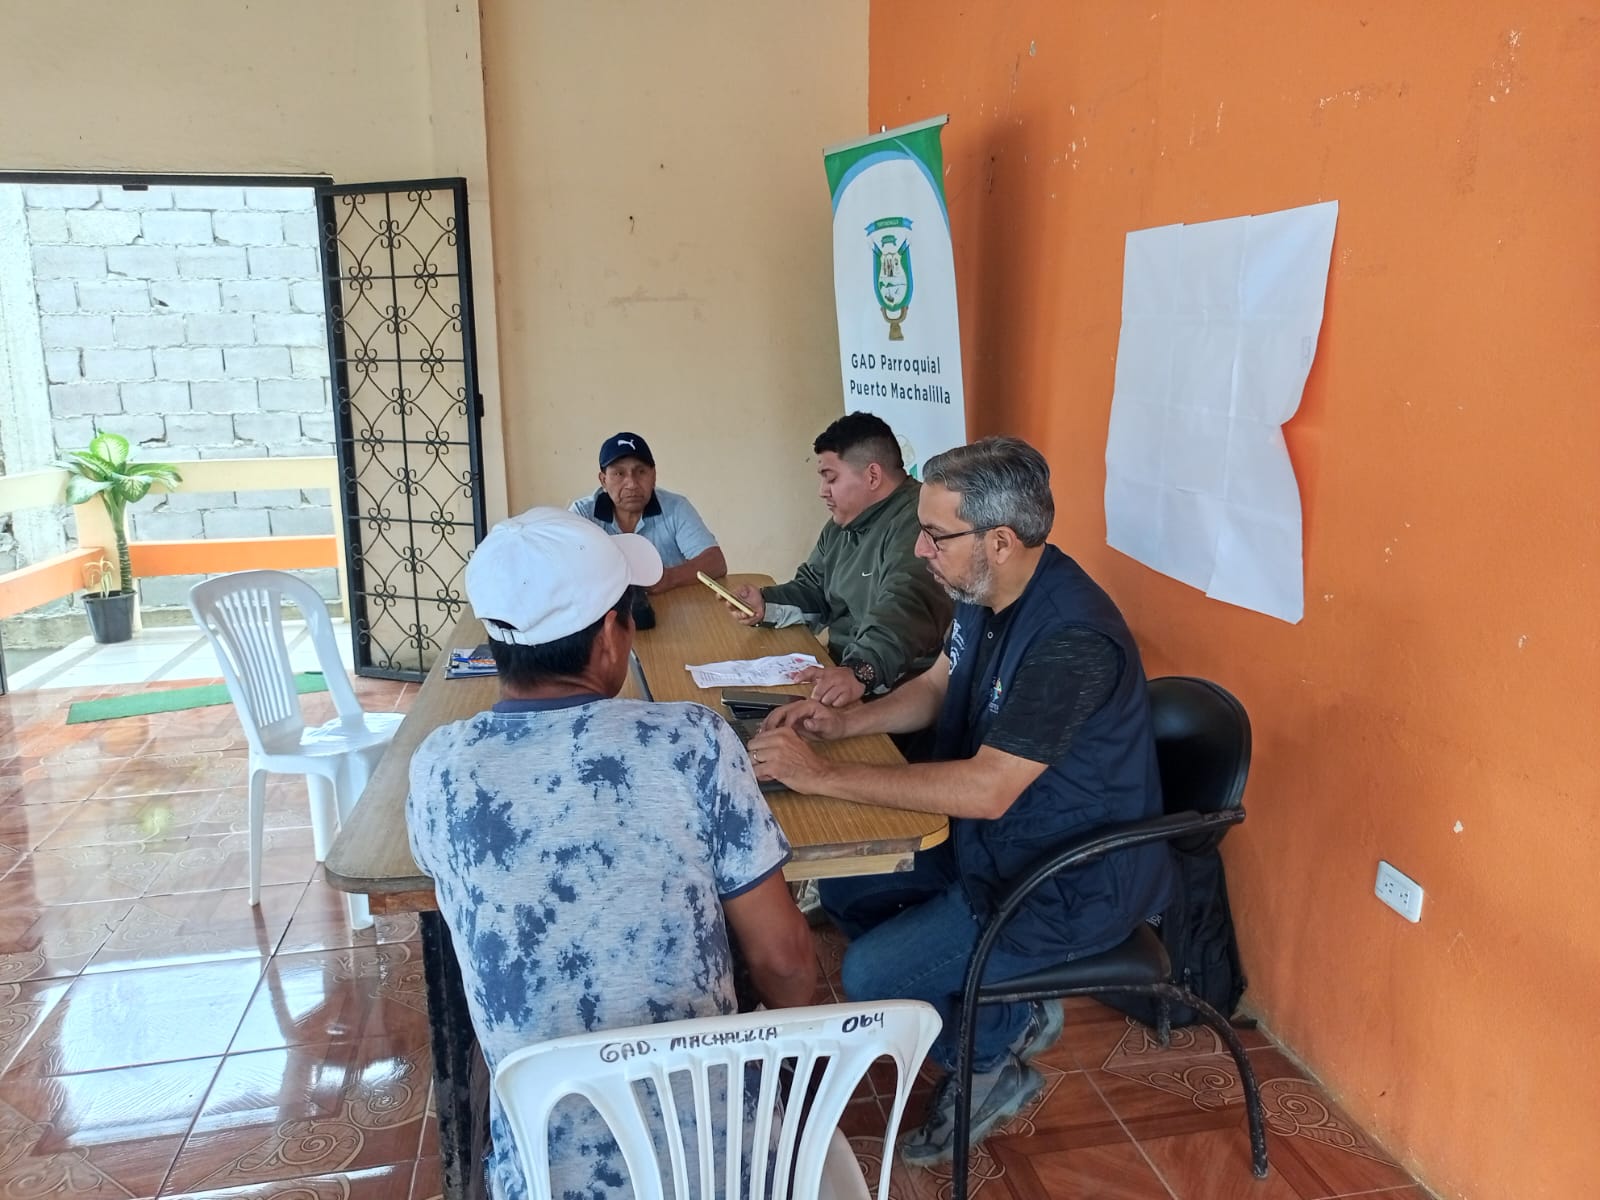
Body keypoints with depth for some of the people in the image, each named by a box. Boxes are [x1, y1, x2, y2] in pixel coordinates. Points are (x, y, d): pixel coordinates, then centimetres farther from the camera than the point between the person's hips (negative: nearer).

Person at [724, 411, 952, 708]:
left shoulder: (914, 524, -21)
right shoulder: (841, 526, 14)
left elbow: (902, 614, -34)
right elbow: (813, 590, 21)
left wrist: (860, 672, -48)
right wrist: (766, 604, 2)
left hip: (901, 692, -9)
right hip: (842, 667, 9)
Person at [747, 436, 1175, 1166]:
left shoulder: (1072, 637, -31)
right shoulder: (982, 592, -3)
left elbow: (986, 789, -34)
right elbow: (936, 689, 13)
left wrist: (823, 775, -29)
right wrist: (844, 721, -4)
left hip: (1075, 882, -9)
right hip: (993, 837, 9)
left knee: (869, 977, -15)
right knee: (841, 888, 8)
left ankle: (993, 1060, 15)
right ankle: (1008, 1012, 18)